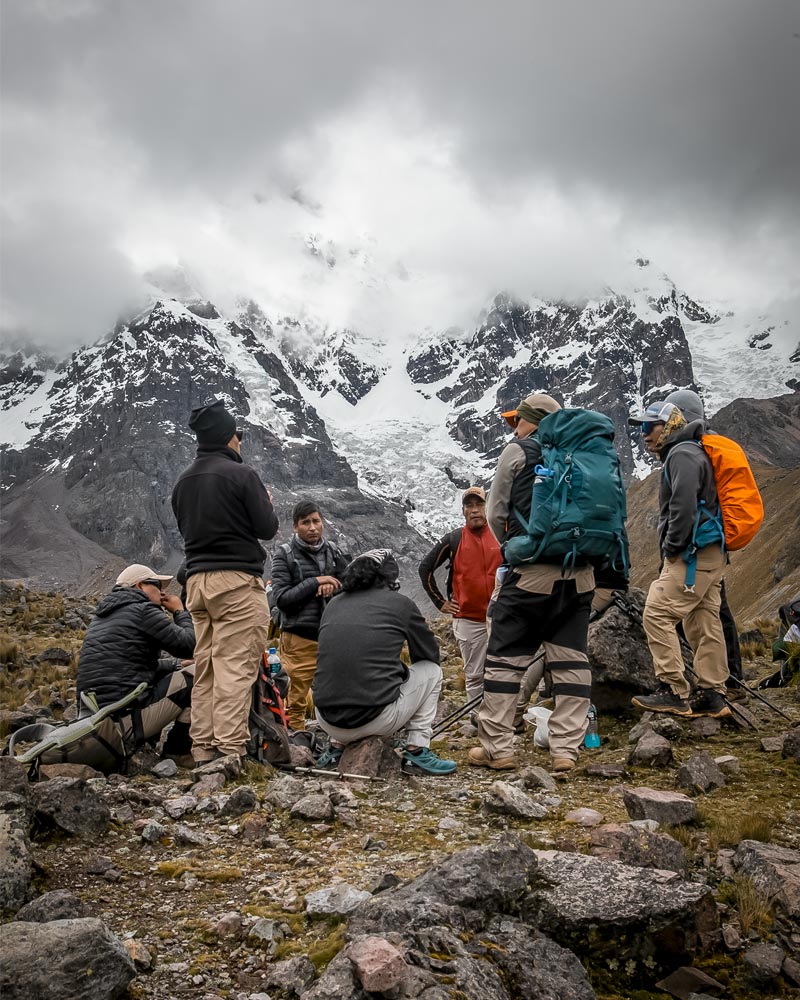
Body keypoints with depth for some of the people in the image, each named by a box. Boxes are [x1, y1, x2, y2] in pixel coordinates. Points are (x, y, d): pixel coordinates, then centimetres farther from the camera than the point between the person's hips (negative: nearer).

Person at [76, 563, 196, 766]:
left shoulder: (102, 616, 21)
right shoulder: (143, 610, -6)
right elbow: (189, 645, -6)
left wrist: (176, 665, 24)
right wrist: (180, 612, 11)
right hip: (127, 721, -10)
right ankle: (179, 751, 2)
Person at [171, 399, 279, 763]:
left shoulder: (183, 481, 13)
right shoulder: (241, 474, -8)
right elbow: (267, 528, -6)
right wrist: (267, 502, 12)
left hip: (196, 579, 7)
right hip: (237, 580, -7)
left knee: (205, 667, 10)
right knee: (236, 666, -7)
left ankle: (203, 747, 12)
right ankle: (230, 747, -9)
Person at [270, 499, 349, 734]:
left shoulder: (333, 551, 8)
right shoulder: (284, 554, -1)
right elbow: (280, 599, -7)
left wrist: (333, 586, -11)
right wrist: (315, 582, -14)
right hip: (300, 638, -3)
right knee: (296, 702, 0)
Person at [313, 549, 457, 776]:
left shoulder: (333, 604, 12)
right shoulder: (400, 603, 1)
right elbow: (430, 654, 16)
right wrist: (402, 669, 38)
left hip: (328, 722, 5)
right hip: (377, 720, -5)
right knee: (431, 670, 19)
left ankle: (336, 748, 25)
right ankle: (417, 752, 14)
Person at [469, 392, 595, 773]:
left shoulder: (517, 452, 1)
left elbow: (496, 515, 4)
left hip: (532, 572, -5)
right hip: (580, 574, 5)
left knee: (505, 657, 3)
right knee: (571, 660, 7)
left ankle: (497, 748, 4)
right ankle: (566, 750, 9)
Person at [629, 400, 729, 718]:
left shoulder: (682, 455, -11)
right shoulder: (683, 454, 22)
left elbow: (683, 506, -23)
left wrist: (671, 548, -15)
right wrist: (672, 551, 17)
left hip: (693, 555, -10)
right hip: (710, 554, 10)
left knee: (657, 615, -10)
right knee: (704, 624, 11)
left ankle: (674, 693, -8)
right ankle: (713, 696, 16)